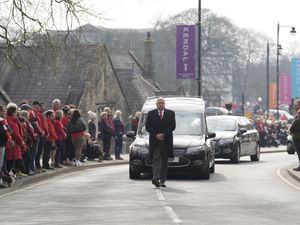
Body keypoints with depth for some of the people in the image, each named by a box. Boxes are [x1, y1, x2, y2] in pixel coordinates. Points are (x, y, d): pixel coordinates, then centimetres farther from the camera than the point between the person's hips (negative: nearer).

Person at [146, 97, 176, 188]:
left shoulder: (171, 113, 8)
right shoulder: (151, 114, 8)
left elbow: (173, 126, -1)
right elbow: (148, 127, 2)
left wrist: (163, 134, -13)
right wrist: (156, 135, -11)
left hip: (166, 141, 2)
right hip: (155, 141, -1)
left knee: (165, 162, 5)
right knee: (156, 160, -13)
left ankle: (162, 181, 10)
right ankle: (156, 178, -25)